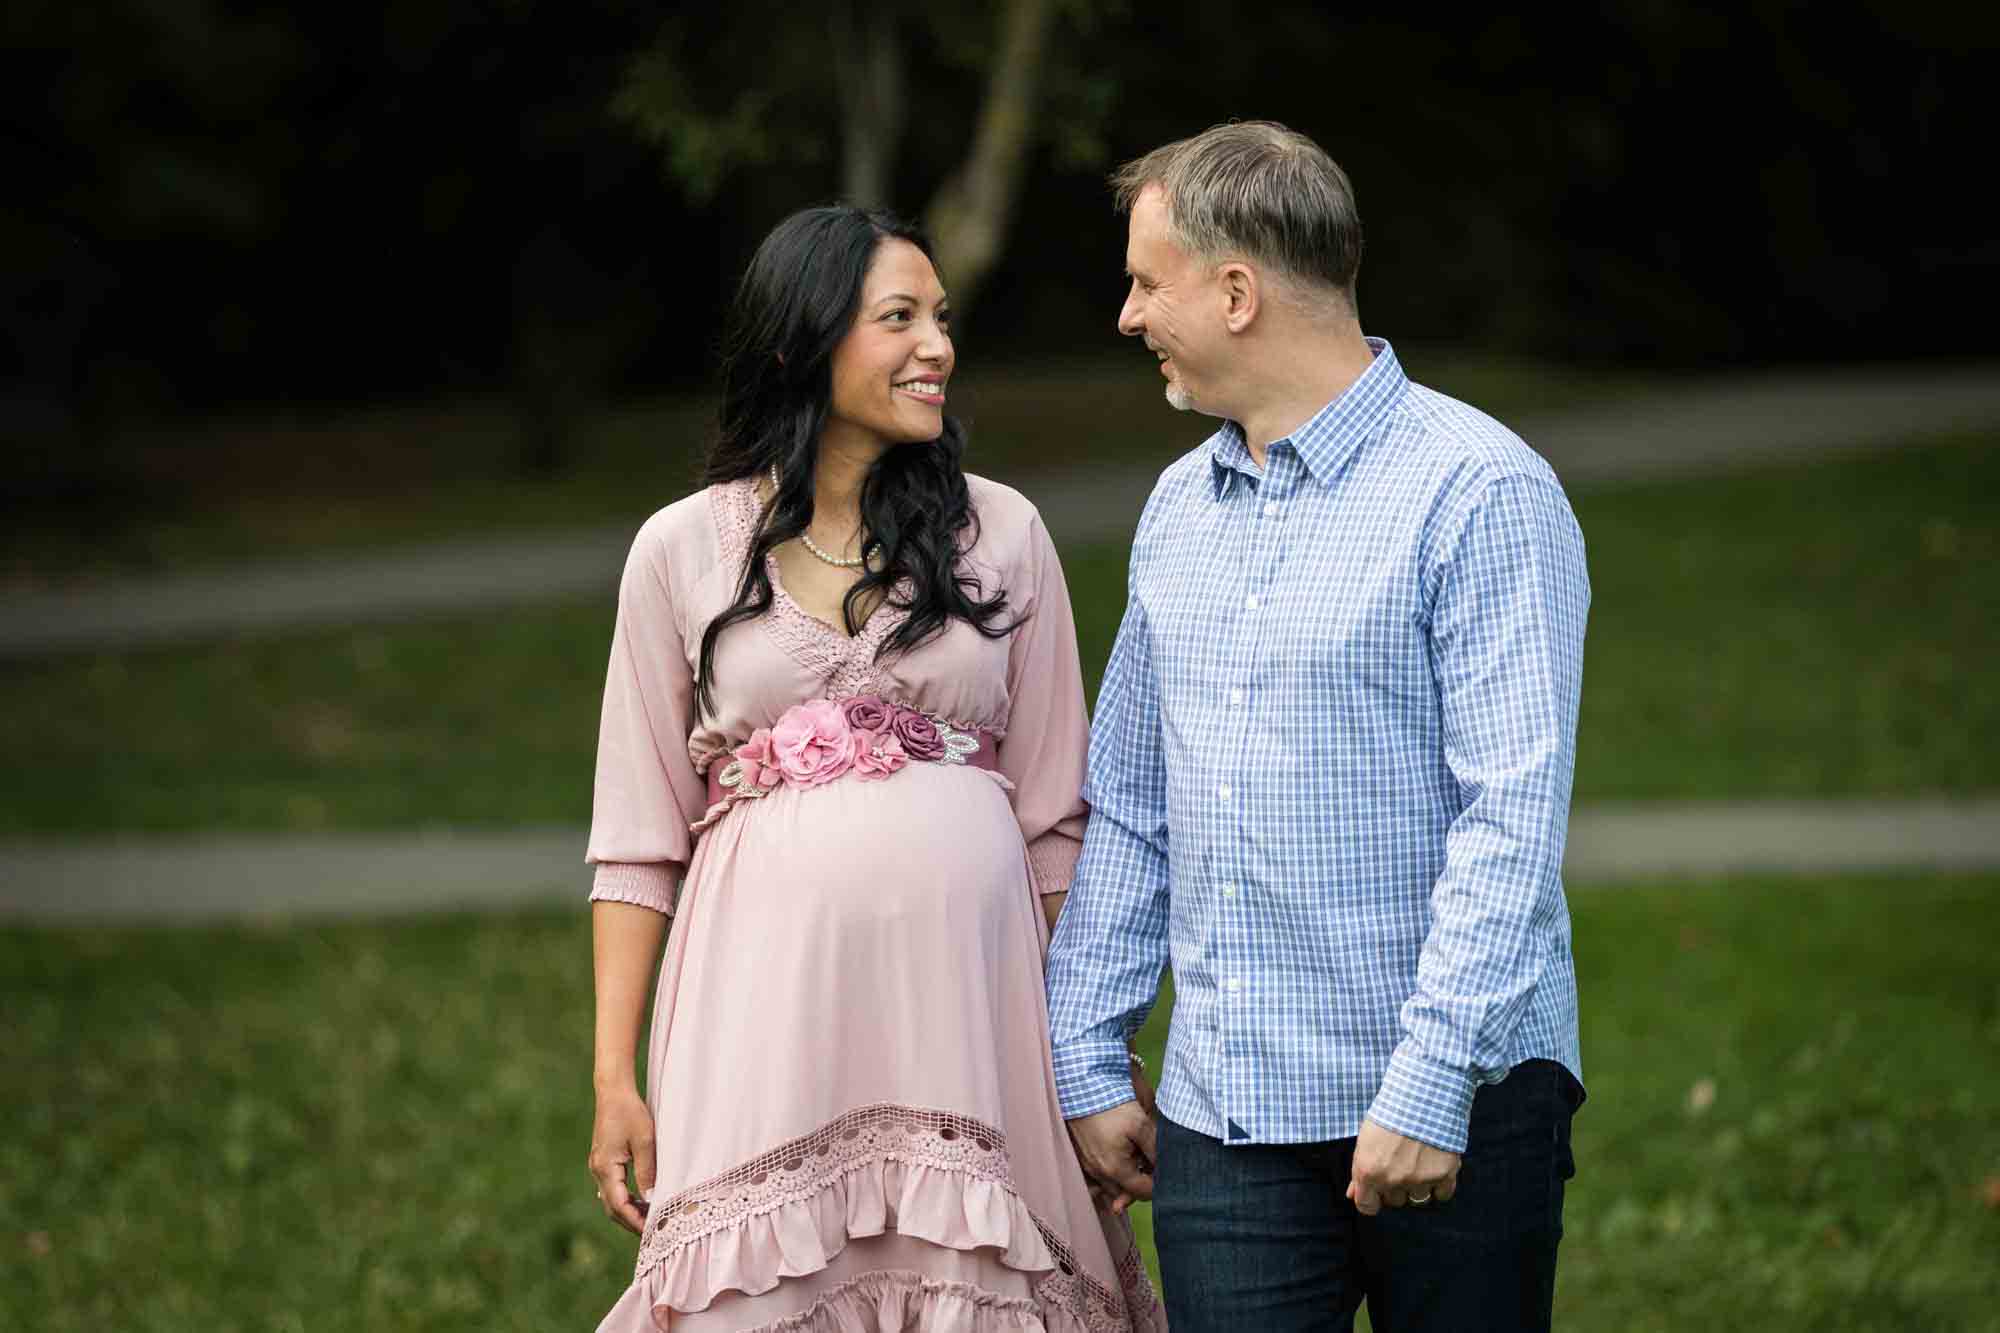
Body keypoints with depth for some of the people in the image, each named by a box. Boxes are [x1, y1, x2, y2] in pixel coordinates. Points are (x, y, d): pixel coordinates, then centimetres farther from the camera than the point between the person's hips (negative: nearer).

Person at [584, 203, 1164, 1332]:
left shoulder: (1001, 533, 7)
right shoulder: (683, 550, 5)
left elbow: (1052, 817, 9)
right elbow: (639, 839, 5)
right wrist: (615, 1076, 0)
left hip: (965, 983, 1)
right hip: (769, 987, -1)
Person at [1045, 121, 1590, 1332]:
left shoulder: (1480, 492, -9)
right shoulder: (1180, 507, 13)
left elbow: (1513, 817, -15)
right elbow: (1126, 809, 18)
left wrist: (1428, 1085, -20)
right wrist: (1088, 1061, 13)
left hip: (1452, 1106, -6)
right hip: (1224, 1120, 6)